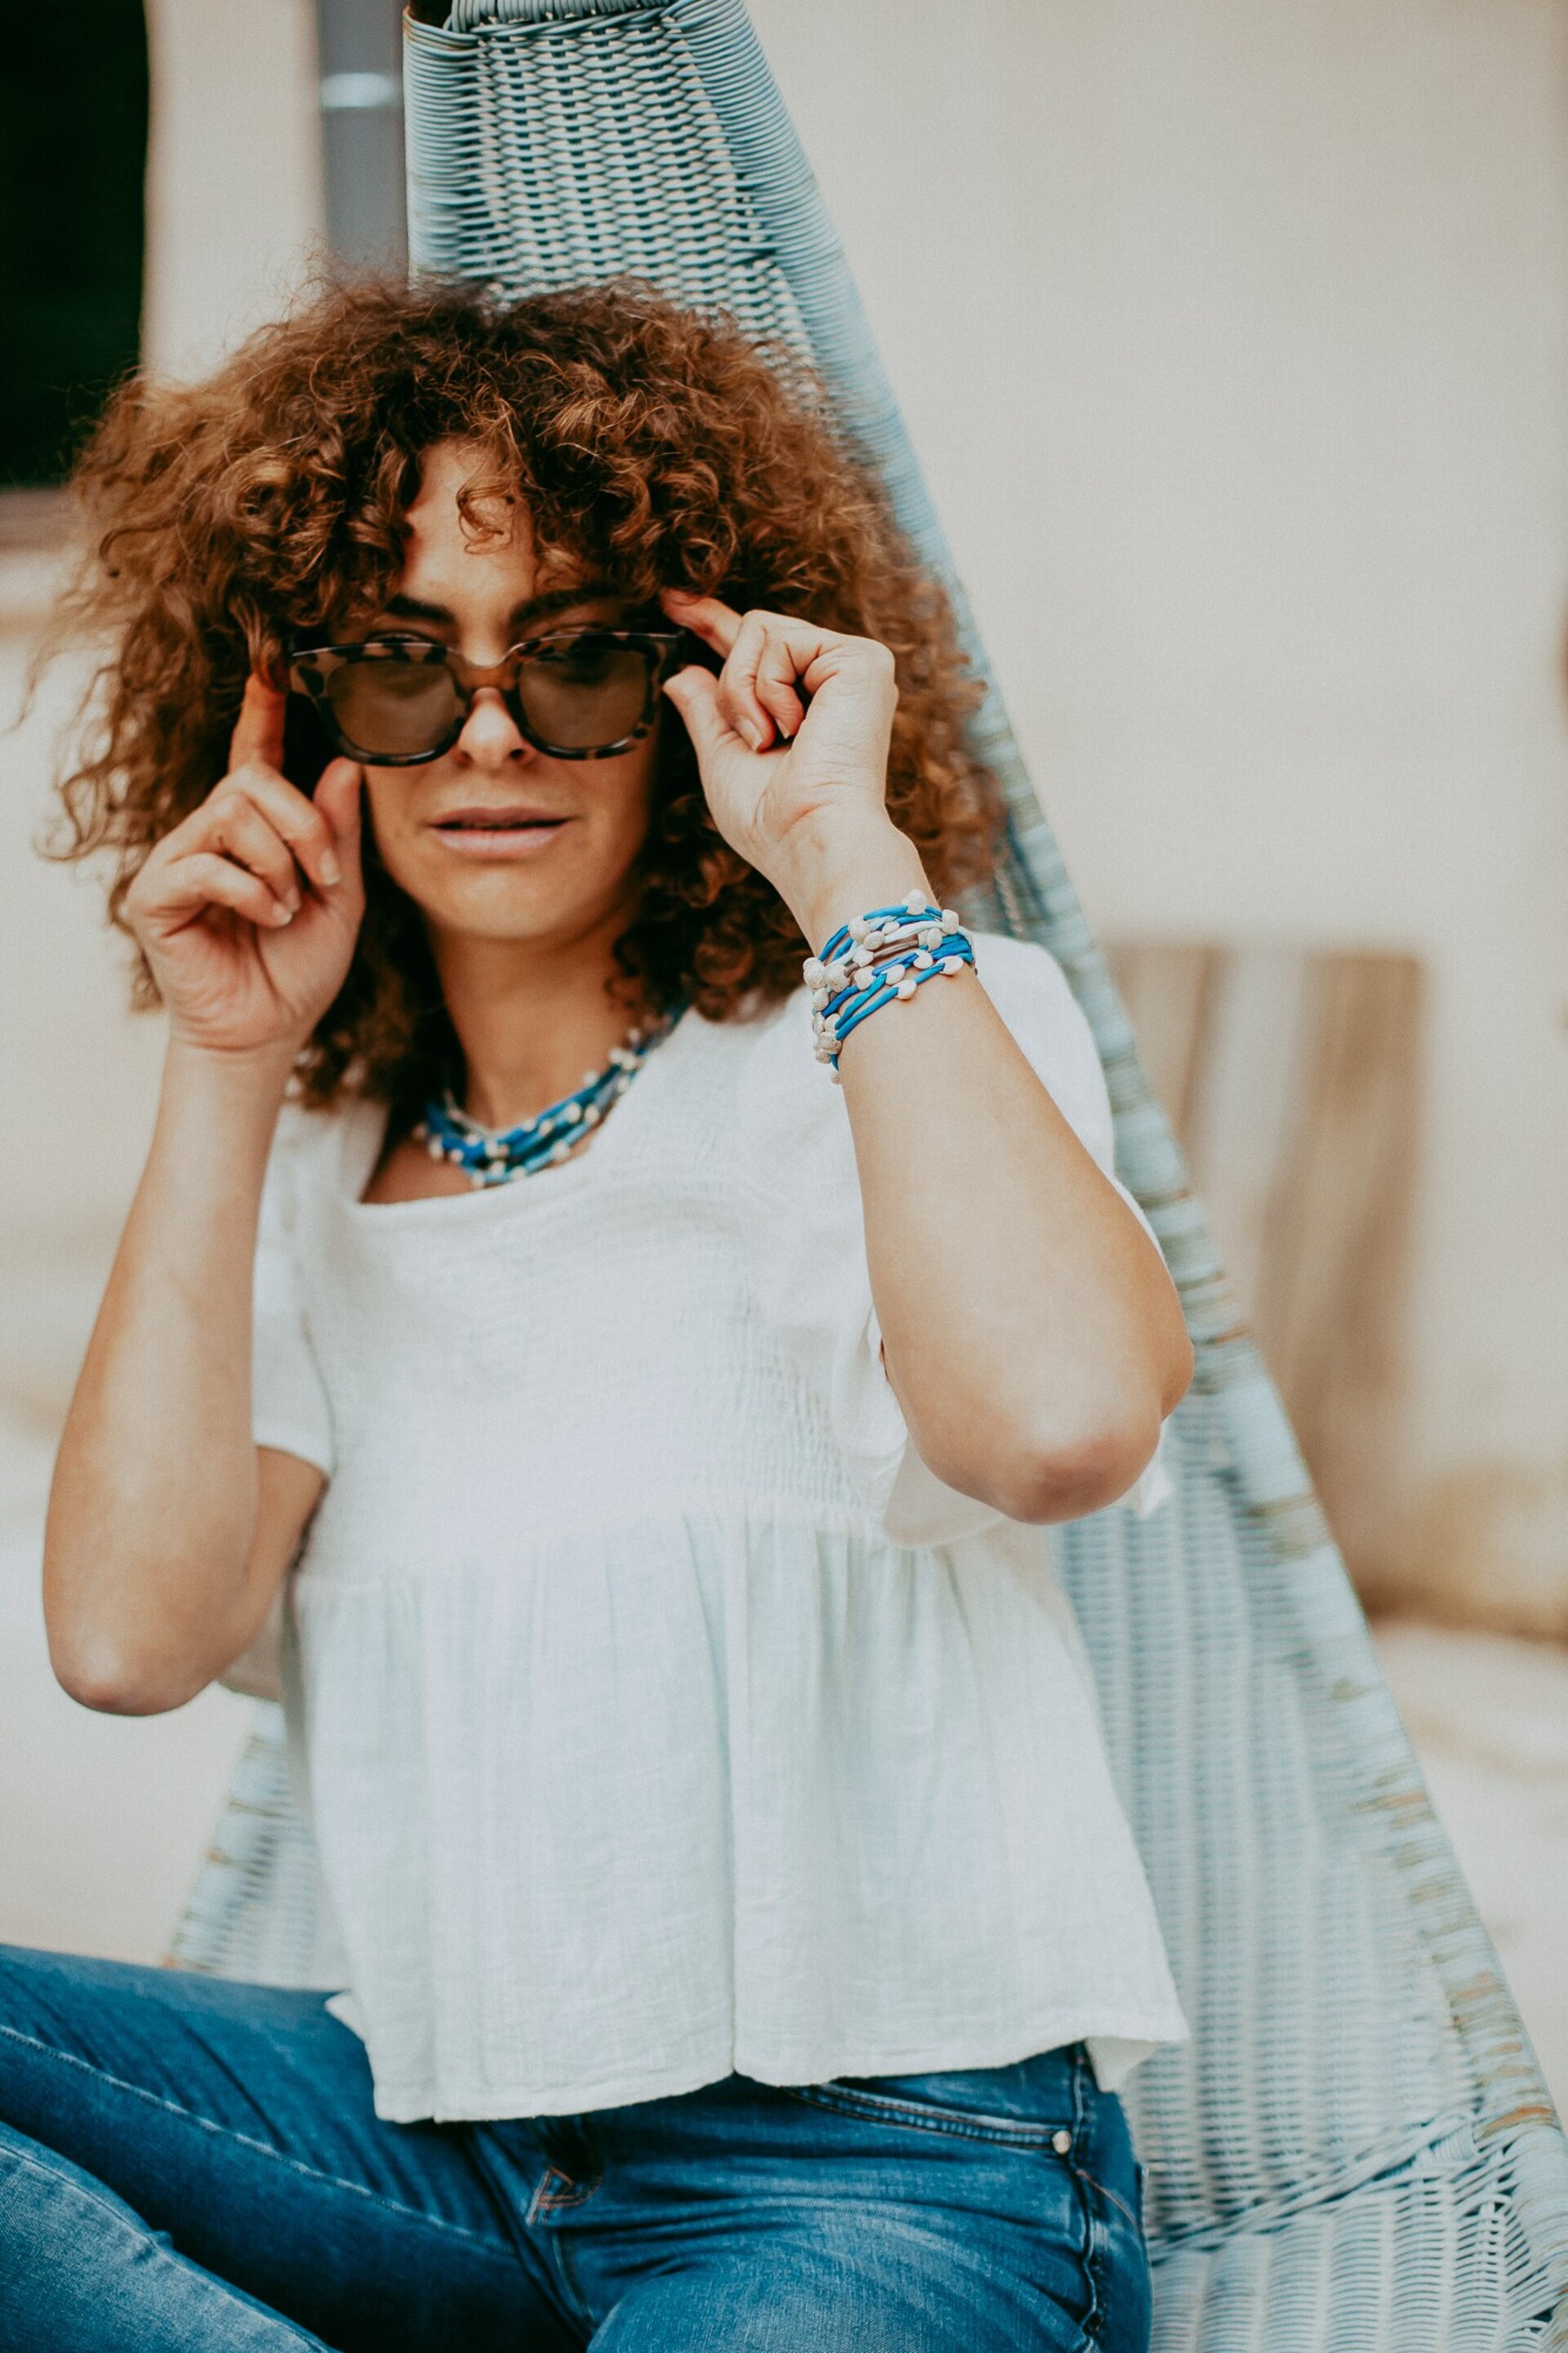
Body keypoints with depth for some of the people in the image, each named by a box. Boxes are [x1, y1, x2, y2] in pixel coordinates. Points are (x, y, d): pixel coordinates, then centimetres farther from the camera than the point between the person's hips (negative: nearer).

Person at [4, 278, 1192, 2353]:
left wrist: (849, 865, -16)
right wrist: (224, 1079, -1)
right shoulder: (316, 1170, 13)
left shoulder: (909, 1042, -1)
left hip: (885, 2167, -4)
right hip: (439, 2133, 5)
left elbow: (1063, 1417, -25)